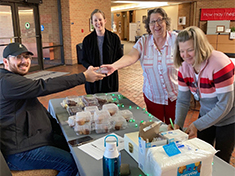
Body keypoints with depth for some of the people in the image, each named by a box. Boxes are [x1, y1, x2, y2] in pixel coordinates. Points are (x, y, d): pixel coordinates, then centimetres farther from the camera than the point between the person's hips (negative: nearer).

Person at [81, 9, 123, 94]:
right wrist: (89, 67, -14)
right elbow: (83, 60, 8)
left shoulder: (114, 38, 0)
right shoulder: (87, 40, 3)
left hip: (110, 80, 0)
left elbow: (120, 58, 3)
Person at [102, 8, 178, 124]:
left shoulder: (176, 39, -7)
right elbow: (131, 57, -20)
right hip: (152, 97, 1)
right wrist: (114, 66, -38)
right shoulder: (143, 42, -4)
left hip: (175, 96, -1)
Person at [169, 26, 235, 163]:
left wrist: (197, 125, -27)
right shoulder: (185, 67, -9)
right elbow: (183, 101, -5)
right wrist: (178, 124, -20)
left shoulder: (219, 64, -29)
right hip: (206, 116, 5)